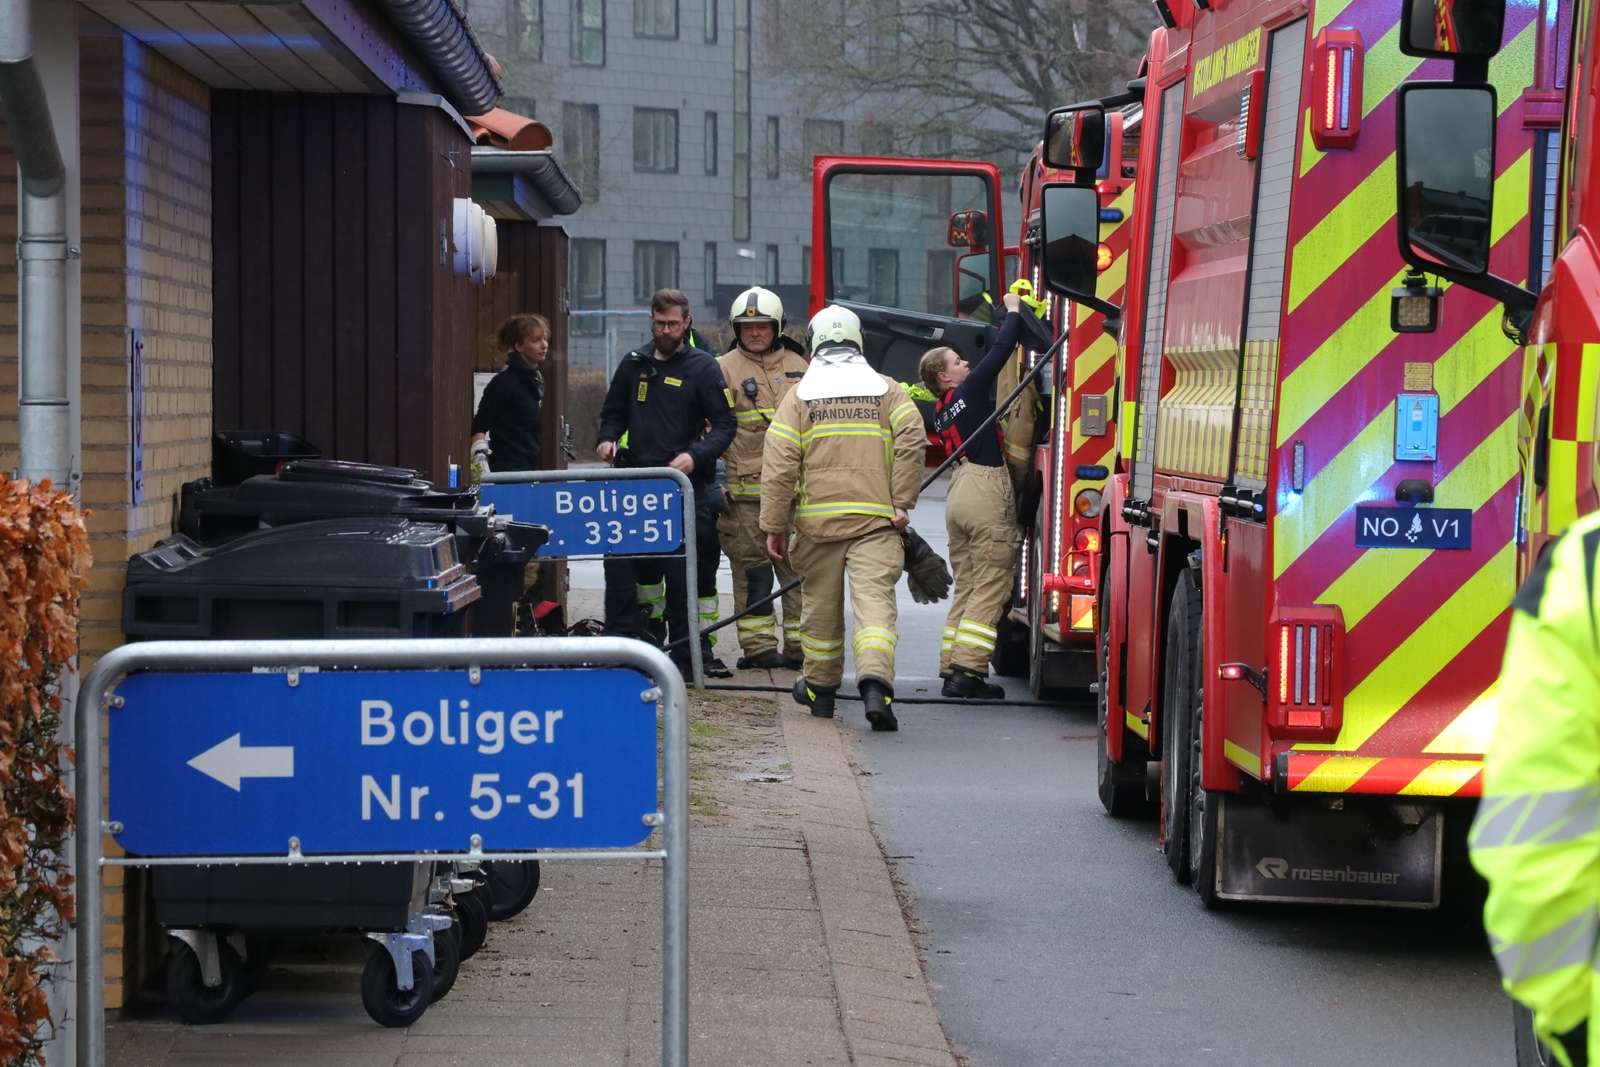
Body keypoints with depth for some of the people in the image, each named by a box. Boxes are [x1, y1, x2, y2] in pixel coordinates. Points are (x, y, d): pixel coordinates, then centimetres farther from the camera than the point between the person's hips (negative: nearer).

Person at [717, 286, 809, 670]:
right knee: (751, 570, -1)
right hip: (745, 490, -3)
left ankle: (800, 645, 8)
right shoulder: (725, 369, 3)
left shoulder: (798, 368, 16)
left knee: (800, 567, 2)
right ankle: (758, 646, 5)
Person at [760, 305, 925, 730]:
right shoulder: (886, 389, 8)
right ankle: (875, 683, -30)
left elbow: (779, 465, -1)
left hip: (818, 519, 1)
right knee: (875, 600, -10)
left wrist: (774, 526, 3)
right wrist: (902, 502, -1)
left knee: (821, 607, 15)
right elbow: (911, 440, -7)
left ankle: (820, 687, 29)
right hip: (876, 520, -1)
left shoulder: (799, 396, 6)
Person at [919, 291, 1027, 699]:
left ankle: (952, 669, 11)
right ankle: (968, 670, -12)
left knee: (966, 587, 13)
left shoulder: (941, 410, 18)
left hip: (959, 495, 9)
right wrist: (1013, 311, 8)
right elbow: (1000, 351, -6)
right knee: (990, 588, -7)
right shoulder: (971, 391, -5)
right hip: (987, 492, -9)